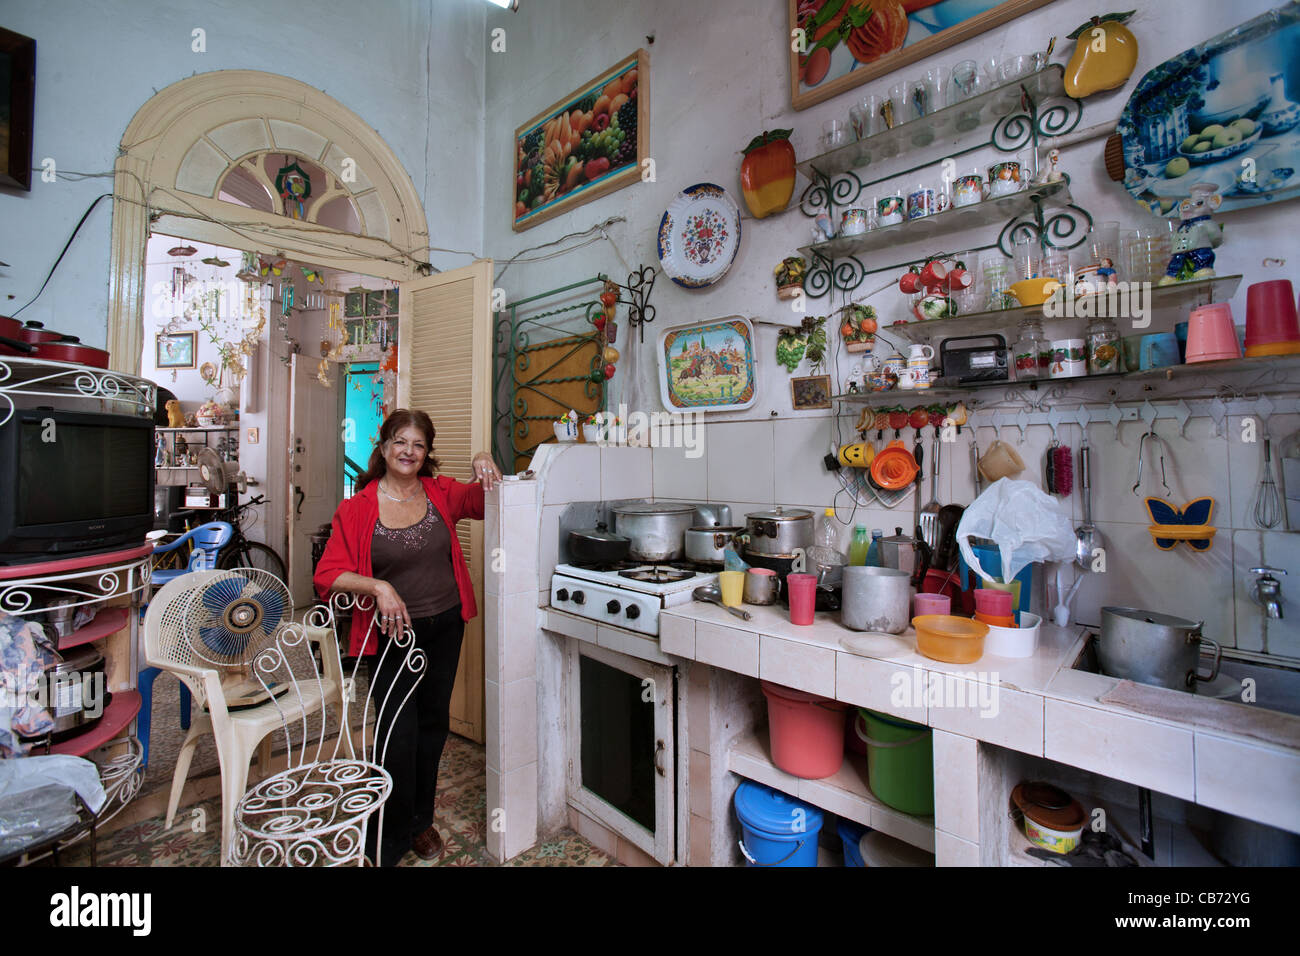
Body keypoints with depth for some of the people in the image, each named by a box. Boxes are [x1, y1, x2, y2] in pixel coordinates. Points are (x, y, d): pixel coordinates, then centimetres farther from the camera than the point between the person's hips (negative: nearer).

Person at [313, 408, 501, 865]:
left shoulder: (440, 493, -2)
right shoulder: (357, 509, -9)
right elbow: (328, 575, -10)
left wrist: (484, 467, -13)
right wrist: (378, 587, -26)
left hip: (445, 627, 4)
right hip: (393, 634, -3)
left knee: (433, 725, 18)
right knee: (398, 736, -2)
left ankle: (421, 819, 43)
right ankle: (388, 843, 25)